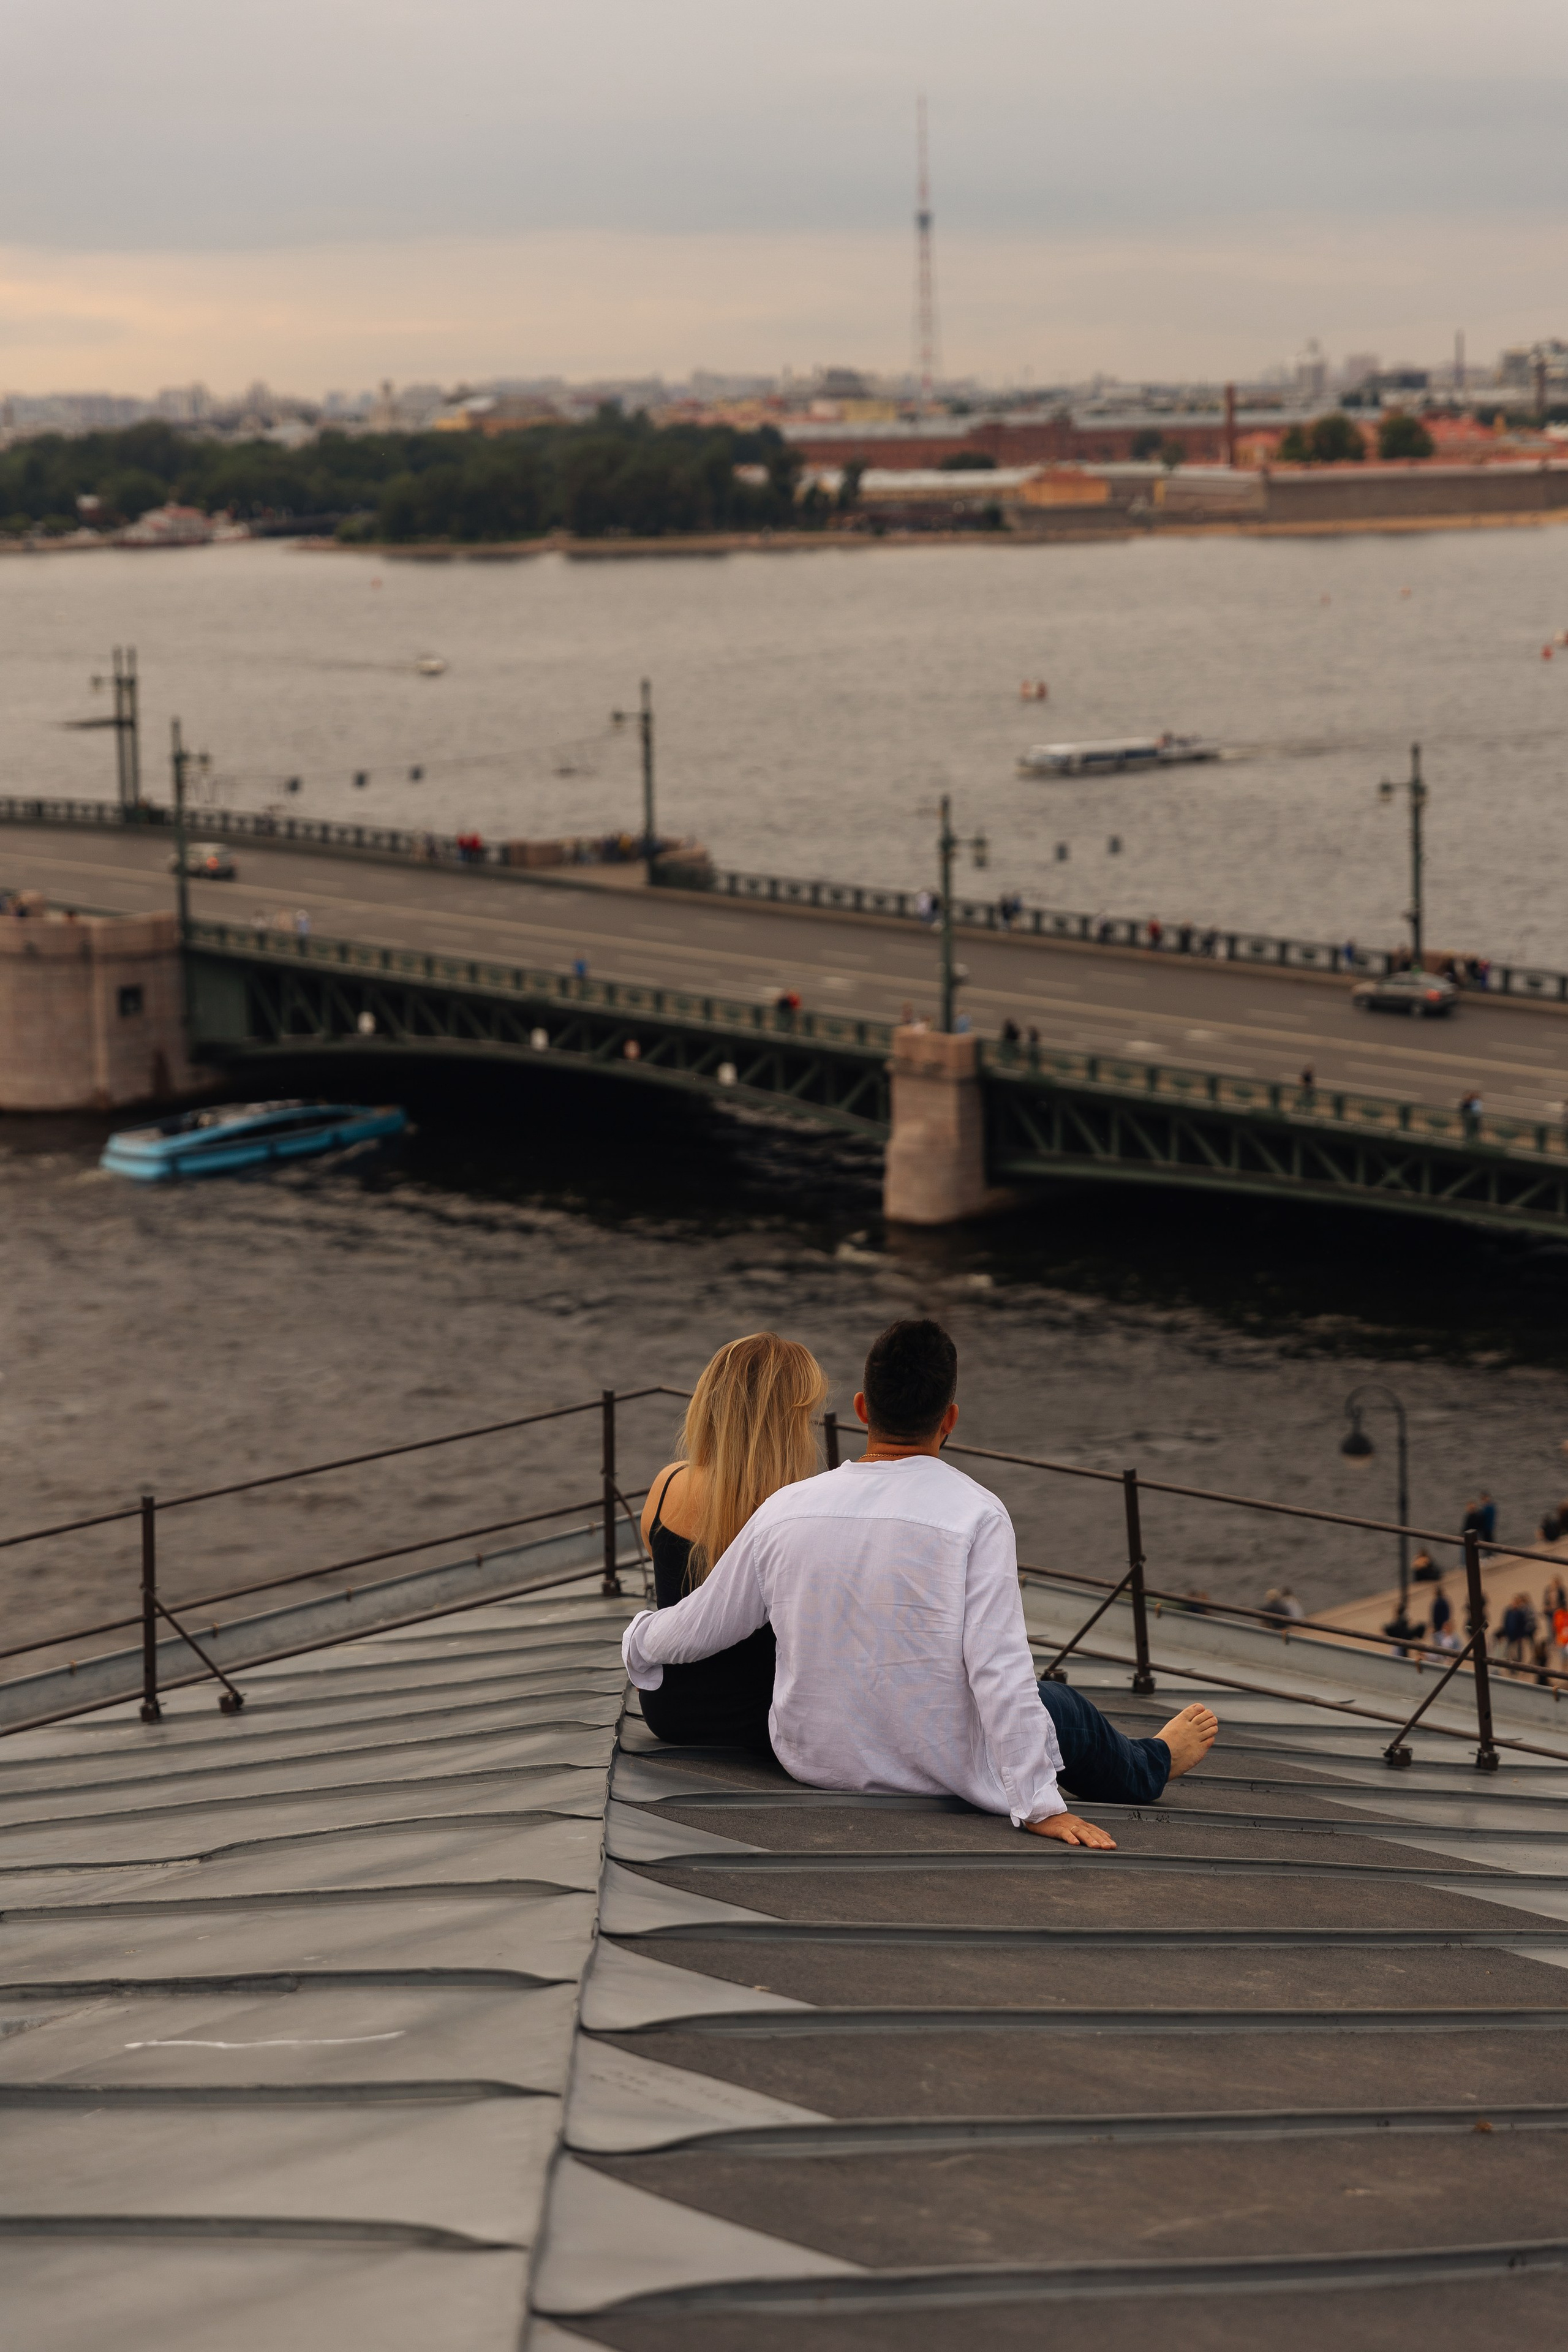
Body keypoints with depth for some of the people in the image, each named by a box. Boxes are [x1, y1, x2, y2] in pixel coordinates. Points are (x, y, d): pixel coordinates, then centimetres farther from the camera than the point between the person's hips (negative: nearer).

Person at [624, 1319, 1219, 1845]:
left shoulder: (785, 1509, -9)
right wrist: (1039, 1806, -20)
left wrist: (638, 1640, 24)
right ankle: (1148, 1768, 58)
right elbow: (1000, 1668, -24)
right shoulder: (975, 1515, -21)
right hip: (943, 1774, -4)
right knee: (1060, 1707, 26)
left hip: (813, 1760, 4)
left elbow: (701, 1628, 2)